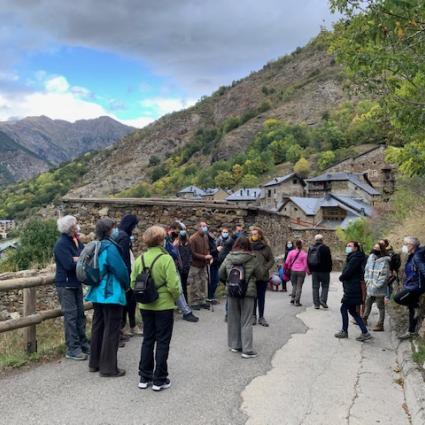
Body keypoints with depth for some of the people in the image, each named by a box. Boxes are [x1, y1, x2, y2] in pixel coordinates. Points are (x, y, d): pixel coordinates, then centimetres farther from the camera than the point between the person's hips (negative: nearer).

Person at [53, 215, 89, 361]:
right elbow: (70, 264, -26)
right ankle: (72, 349, 3)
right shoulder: (61, 244, -17)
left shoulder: (76, 241, 8)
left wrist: (78, 259, -19)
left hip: (76, 283, 8)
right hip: (65, 285, -8)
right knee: (71, 316, -4)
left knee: (80, 314, 13)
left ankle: (83, 344, 24)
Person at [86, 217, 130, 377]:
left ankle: (95, 363, 28)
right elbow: (121, 269, -19)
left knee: (98, 327, 17)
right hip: (112, 293, -9)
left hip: (98, 293, 9)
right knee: (111, 330, 0)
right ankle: (108, 367, 7)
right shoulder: (110, 247, -19)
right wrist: (126, 285, 0)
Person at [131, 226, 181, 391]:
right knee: (162, 342, 7)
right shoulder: (166, 258, -16)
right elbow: (173, 285, -20)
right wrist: (176, 296, -1)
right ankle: (159, 380, 14)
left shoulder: (140, 259, -1)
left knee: (148, 340, 16)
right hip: (164, 305, -5)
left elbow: (133, 283, 1)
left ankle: (144, 378, 23)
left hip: (145, 306, 5)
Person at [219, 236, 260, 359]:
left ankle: (234, 345, 24)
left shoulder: (229, 257, -1)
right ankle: (247, 350, 2)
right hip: (248, 291, -2)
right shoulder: (252, 259, -7)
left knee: (233, 319, 15)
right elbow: (258, 275, 2)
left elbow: (221, 273, 4)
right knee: (246, 321, 3)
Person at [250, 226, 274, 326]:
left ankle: (261, 317, 19)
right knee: (253, 297, 7)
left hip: (263, 276, 1)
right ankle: (253, 316, 20)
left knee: (261, 297, 10)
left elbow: (271, 260, 5)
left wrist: (265, 269, -8)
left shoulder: (266, 247, 2)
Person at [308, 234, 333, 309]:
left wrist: (310, 270, 17)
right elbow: (329, 260, -8)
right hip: (324, 270, -4)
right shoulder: (325, 248, -8)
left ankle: (316, 304, 7)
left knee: (315, 287, 7)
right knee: (325, 286, 7)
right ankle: (323, 300, -9)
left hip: (314, 270, 4)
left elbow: (308, 260, 11)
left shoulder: (311, 248, 8)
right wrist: (329, 269, 2)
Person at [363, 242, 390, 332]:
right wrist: (368, 281, 1)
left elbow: (384, 276, -16)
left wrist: (376, 285, -16)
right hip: (370, 288, 7)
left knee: (380, 306, 5)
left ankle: (380, 325, 12)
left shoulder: (384, 261, -16)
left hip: (379, 289, -7)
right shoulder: (370, 258, 5)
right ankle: (364, 319, 38)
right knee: (368, 304, 22)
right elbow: (366, 270, 11)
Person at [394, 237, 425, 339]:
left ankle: (416, 306, 2)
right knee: (412, 310, 14)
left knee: (397, 298, -19)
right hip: (411, 286, 9)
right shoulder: (411, 256, 11)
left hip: (416, 286, -9)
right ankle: (411, 331, 23)